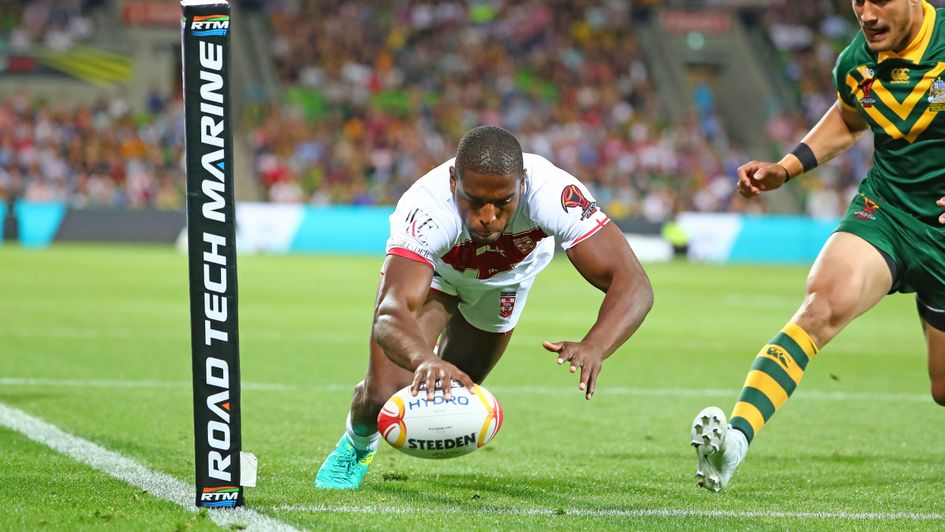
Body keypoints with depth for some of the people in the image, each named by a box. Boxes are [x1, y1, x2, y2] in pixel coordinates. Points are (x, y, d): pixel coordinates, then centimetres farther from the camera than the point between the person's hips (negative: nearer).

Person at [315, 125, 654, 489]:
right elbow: (391, 315, -56)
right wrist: (426, 360, -79)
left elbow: (632, 284, -47)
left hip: (507, 276, 2)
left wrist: (594, 347, -67)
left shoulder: (553, 193, -44)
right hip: (433, 266, -2)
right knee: (385, 394, -15)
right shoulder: (427, 207, -46)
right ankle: (357, 444, 21)